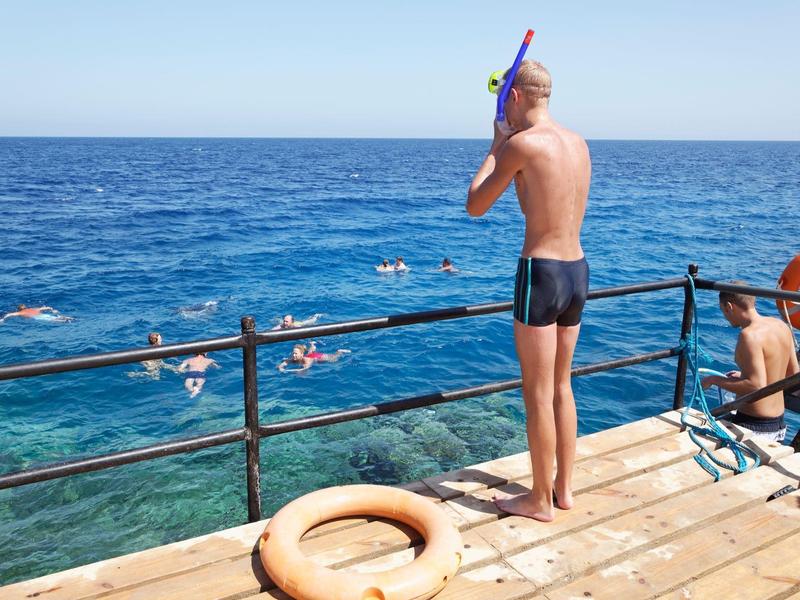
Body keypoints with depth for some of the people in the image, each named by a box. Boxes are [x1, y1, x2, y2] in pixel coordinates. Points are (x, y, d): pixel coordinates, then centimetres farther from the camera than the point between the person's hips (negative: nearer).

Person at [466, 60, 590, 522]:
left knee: (538, 395, 4)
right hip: (578, 271, 8)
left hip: (542, 273, -8)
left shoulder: (522, 143, -12)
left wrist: (496, 145, 9)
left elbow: (476, 206, -3)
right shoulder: (578, 142, 11)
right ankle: (564, 487, 31)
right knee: (561, 387, 18)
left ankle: (540, 501, 17)